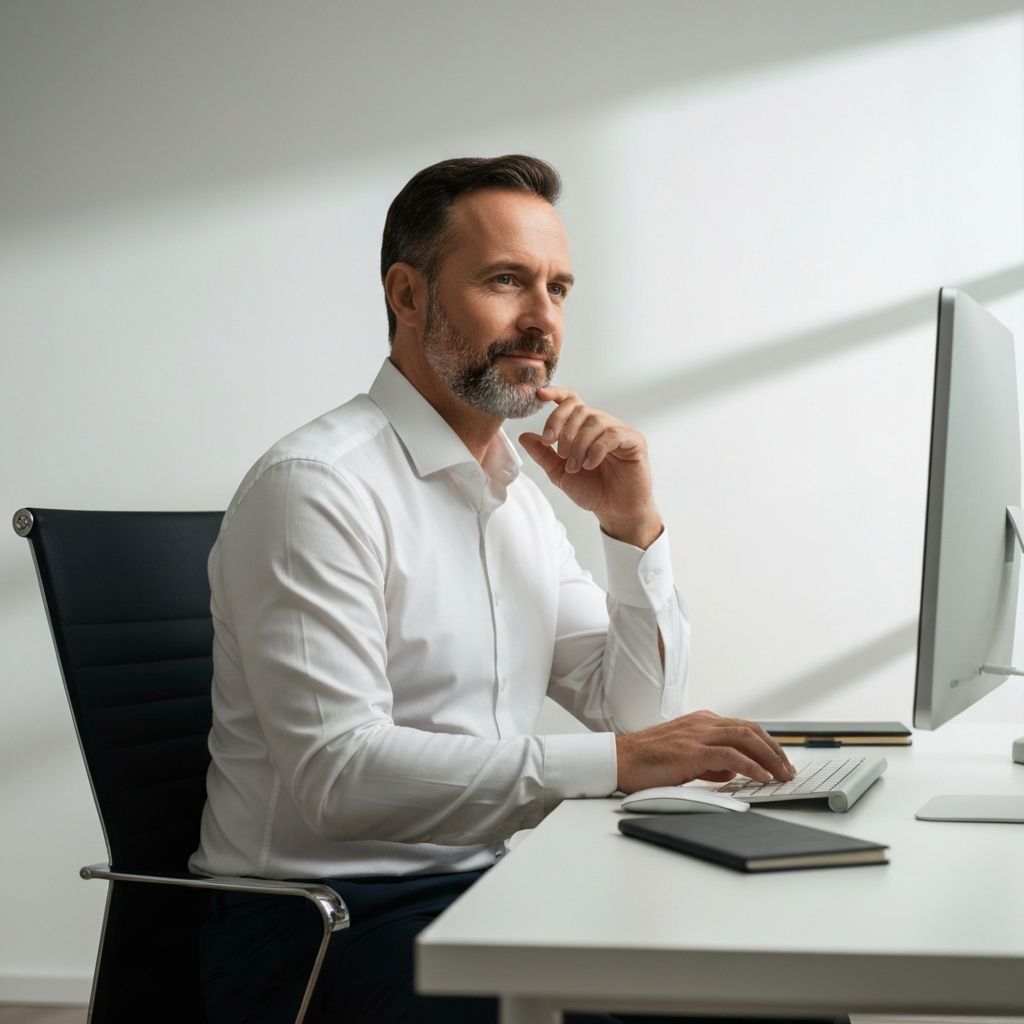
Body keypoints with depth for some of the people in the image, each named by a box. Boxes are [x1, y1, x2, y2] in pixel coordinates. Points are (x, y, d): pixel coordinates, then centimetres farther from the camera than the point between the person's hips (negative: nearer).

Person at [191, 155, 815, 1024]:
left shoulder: (518, 494, 14)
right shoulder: (316, 486, -15)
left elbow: (640, 712, 13)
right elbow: (338, 774, -25)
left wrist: (634, 527, -2)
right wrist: (614, 760, -28)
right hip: (328, 920, -8)